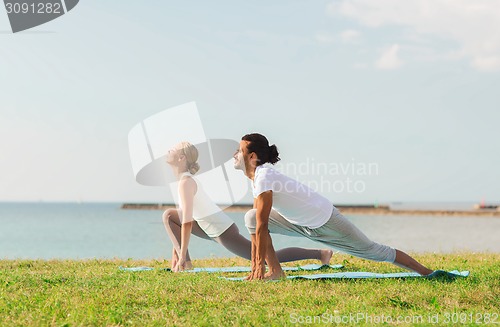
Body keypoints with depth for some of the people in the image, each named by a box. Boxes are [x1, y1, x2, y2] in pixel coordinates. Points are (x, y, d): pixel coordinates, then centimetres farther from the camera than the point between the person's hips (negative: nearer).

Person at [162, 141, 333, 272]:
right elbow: (182, 216, 22)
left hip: (224, 232, -10)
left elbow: (187, 222, -24)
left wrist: (182, 256, -21)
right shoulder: (185, 179, 13)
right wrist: (176, 252, 21)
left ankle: (320, 253, 3)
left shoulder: (185, 183, -19)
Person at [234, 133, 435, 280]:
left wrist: (260, 267, -24)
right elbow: (256, 225, 5)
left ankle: (427, 273, 13)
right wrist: (254, 268, 4)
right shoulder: (255, 177, 2)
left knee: (373, 251, 0)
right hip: (302, 223, 8)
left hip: (324, 221, -8)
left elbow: (262, 226, -28)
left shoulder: (263, 177, -27)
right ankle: (275, 272, -3)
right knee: (251, 217, -6)